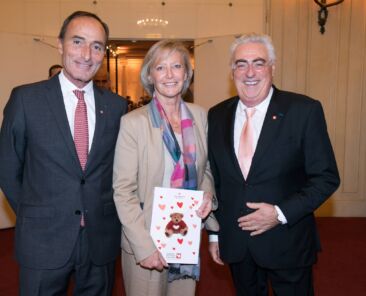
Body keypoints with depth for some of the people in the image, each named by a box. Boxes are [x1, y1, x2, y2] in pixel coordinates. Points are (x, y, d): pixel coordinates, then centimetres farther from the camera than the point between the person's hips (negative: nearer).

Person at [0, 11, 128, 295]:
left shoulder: (117, 105, 0)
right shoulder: (25, 98, -6)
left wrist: (104, 214, 2)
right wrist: (37, 218, 2)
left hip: (102, 239, 2)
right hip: (43, 240, -2)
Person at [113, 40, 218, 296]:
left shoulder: (200, 116, 1)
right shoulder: (133, 123, -13)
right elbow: (123, 191, -13)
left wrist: (208, 192, -6)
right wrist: (145, 247, -17)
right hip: (146, 239, -4)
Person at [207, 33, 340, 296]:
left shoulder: (305, 110, -10)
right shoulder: (218, 115, 1)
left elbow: (326, 177, -8)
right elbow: (215, 179, 7)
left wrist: (281, 213, -18)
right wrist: (215, 233, 8)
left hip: (287, 243, -3)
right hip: (235, 243, 3)